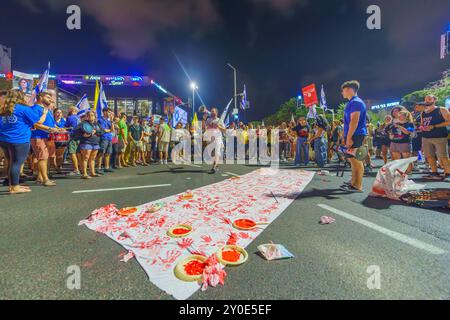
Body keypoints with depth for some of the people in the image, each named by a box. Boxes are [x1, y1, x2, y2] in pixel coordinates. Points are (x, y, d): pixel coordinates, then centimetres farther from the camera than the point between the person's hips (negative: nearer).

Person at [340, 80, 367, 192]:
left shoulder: (355, 102, -13)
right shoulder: (353, 102, 19)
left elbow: (354, 121, -21)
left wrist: (349, 137, -24)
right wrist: (347, 136, 22)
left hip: (356, 135, -10)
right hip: (353, 135, 10)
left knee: (356, 160, -7)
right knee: (353, 159, 14)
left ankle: (357, 186, -1)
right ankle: (353, 182, 23)